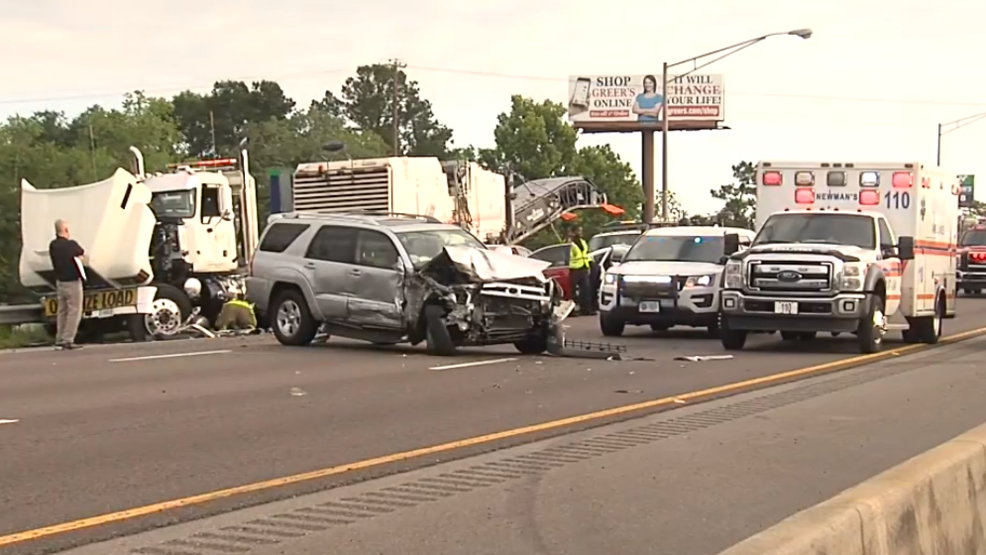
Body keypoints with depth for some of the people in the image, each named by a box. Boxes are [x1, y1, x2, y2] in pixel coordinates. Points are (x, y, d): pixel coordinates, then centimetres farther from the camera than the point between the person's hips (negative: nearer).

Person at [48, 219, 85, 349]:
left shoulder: (53, 245, 0)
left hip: (60, 281, 7)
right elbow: (82, 253, 3)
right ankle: (68, 340, -6)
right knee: (74, 311, -2)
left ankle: (59, 339, 17)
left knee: (62, 311, 14)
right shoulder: (71, 245, -17)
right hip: (73, 282, -7)